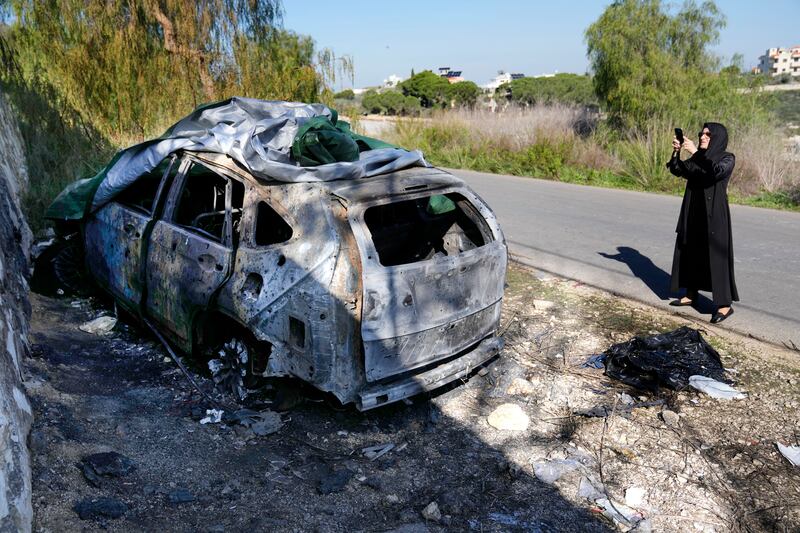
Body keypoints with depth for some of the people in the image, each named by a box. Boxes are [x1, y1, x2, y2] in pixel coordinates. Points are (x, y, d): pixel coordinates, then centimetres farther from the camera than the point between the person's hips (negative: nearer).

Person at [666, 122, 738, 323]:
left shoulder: (727, 158, -7)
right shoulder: (697, 158, 10)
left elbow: (717, 171, -27)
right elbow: (677, 170, 1)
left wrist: (696, 152, -26)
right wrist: (676, 151, -14)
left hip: (714, 214, -7)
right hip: (693, 213, 7)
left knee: (716, 255, -6)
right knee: (690, 253, 12)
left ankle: (725, 304, 1)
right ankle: (691, 295, 25)